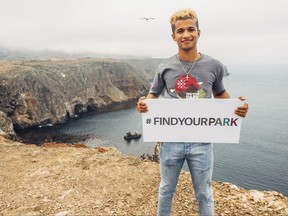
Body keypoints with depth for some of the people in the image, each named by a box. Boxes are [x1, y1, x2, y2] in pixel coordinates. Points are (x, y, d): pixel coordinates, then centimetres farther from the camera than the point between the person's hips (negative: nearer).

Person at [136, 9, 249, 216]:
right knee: (166, 189, 21)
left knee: (204, 194, 17)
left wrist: (236, 106, -9)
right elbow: (153, 94, 8)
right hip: (171, 141, 1)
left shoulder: (214, 66, -4)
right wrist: (144, 103, -15)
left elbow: (220, 93, 11)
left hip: (201, 143, 0)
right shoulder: (165, 67, -4)